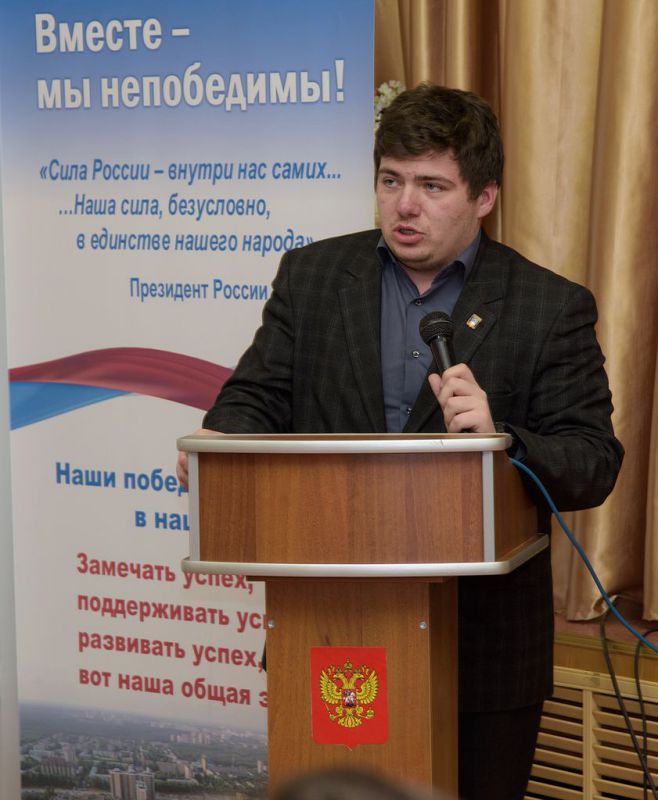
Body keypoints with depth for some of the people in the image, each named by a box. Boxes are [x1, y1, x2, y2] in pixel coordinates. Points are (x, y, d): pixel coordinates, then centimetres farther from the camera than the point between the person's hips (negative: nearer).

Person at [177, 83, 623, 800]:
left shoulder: (551, 308, -2)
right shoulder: (311, 276, 7)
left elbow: (593, 464, -7)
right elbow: (256, 396, 5)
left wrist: (499, 440, -27)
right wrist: (220, 445, -18)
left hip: (482, 651, -2)